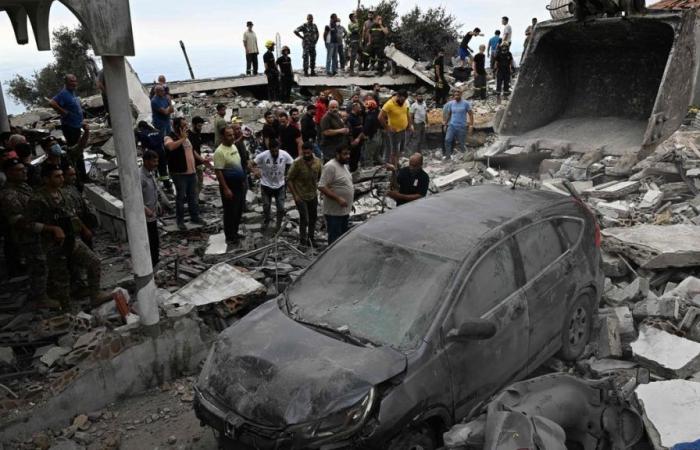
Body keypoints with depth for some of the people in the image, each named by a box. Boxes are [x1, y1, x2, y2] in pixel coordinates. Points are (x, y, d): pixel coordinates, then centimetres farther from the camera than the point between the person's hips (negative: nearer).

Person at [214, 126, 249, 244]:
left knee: (239, 209, 17)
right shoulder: (220, 151, -20)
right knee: (230, 211, 2)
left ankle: (234, 232, 32)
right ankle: (230, 236, 16)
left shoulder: (234, 146, 6)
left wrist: (243, 180, 16)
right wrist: (225, 189, -22)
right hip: (229, 186, -8)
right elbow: (218, 172, -21)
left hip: (239, 184, 9)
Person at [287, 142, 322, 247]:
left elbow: (321, 177, 11)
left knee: (313, 217, 16)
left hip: (313, 195, 5)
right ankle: (303, 241, 10)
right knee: (304, 218, -7)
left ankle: (311, 239, 34)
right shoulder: (297, 163, -20)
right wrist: (295, 195, -15)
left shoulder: (318, 162, -7)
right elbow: (289, 180, -13)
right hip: (300, 196, -5)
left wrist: (317, 189, 4)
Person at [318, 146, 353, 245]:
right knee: (335, 240, -2)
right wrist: (338, 199, -28)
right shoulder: (330, 166, -19)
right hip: (334, 212, -9)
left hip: (345, 211, 9)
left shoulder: (344, 166, 11)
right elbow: (322, 187, -24)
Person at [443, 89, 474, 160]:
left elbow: (471, 114, -2)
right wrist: (446, 123, 13)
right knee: (447, 140, -14)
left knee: (462, 143, 5)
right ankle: (448, 155, -5)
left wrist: (471, 125, -8)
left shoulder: (466, 103, -4)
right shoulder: (451, 103, 4)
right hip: (452, 125, 2)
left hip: (462, 127, -2)